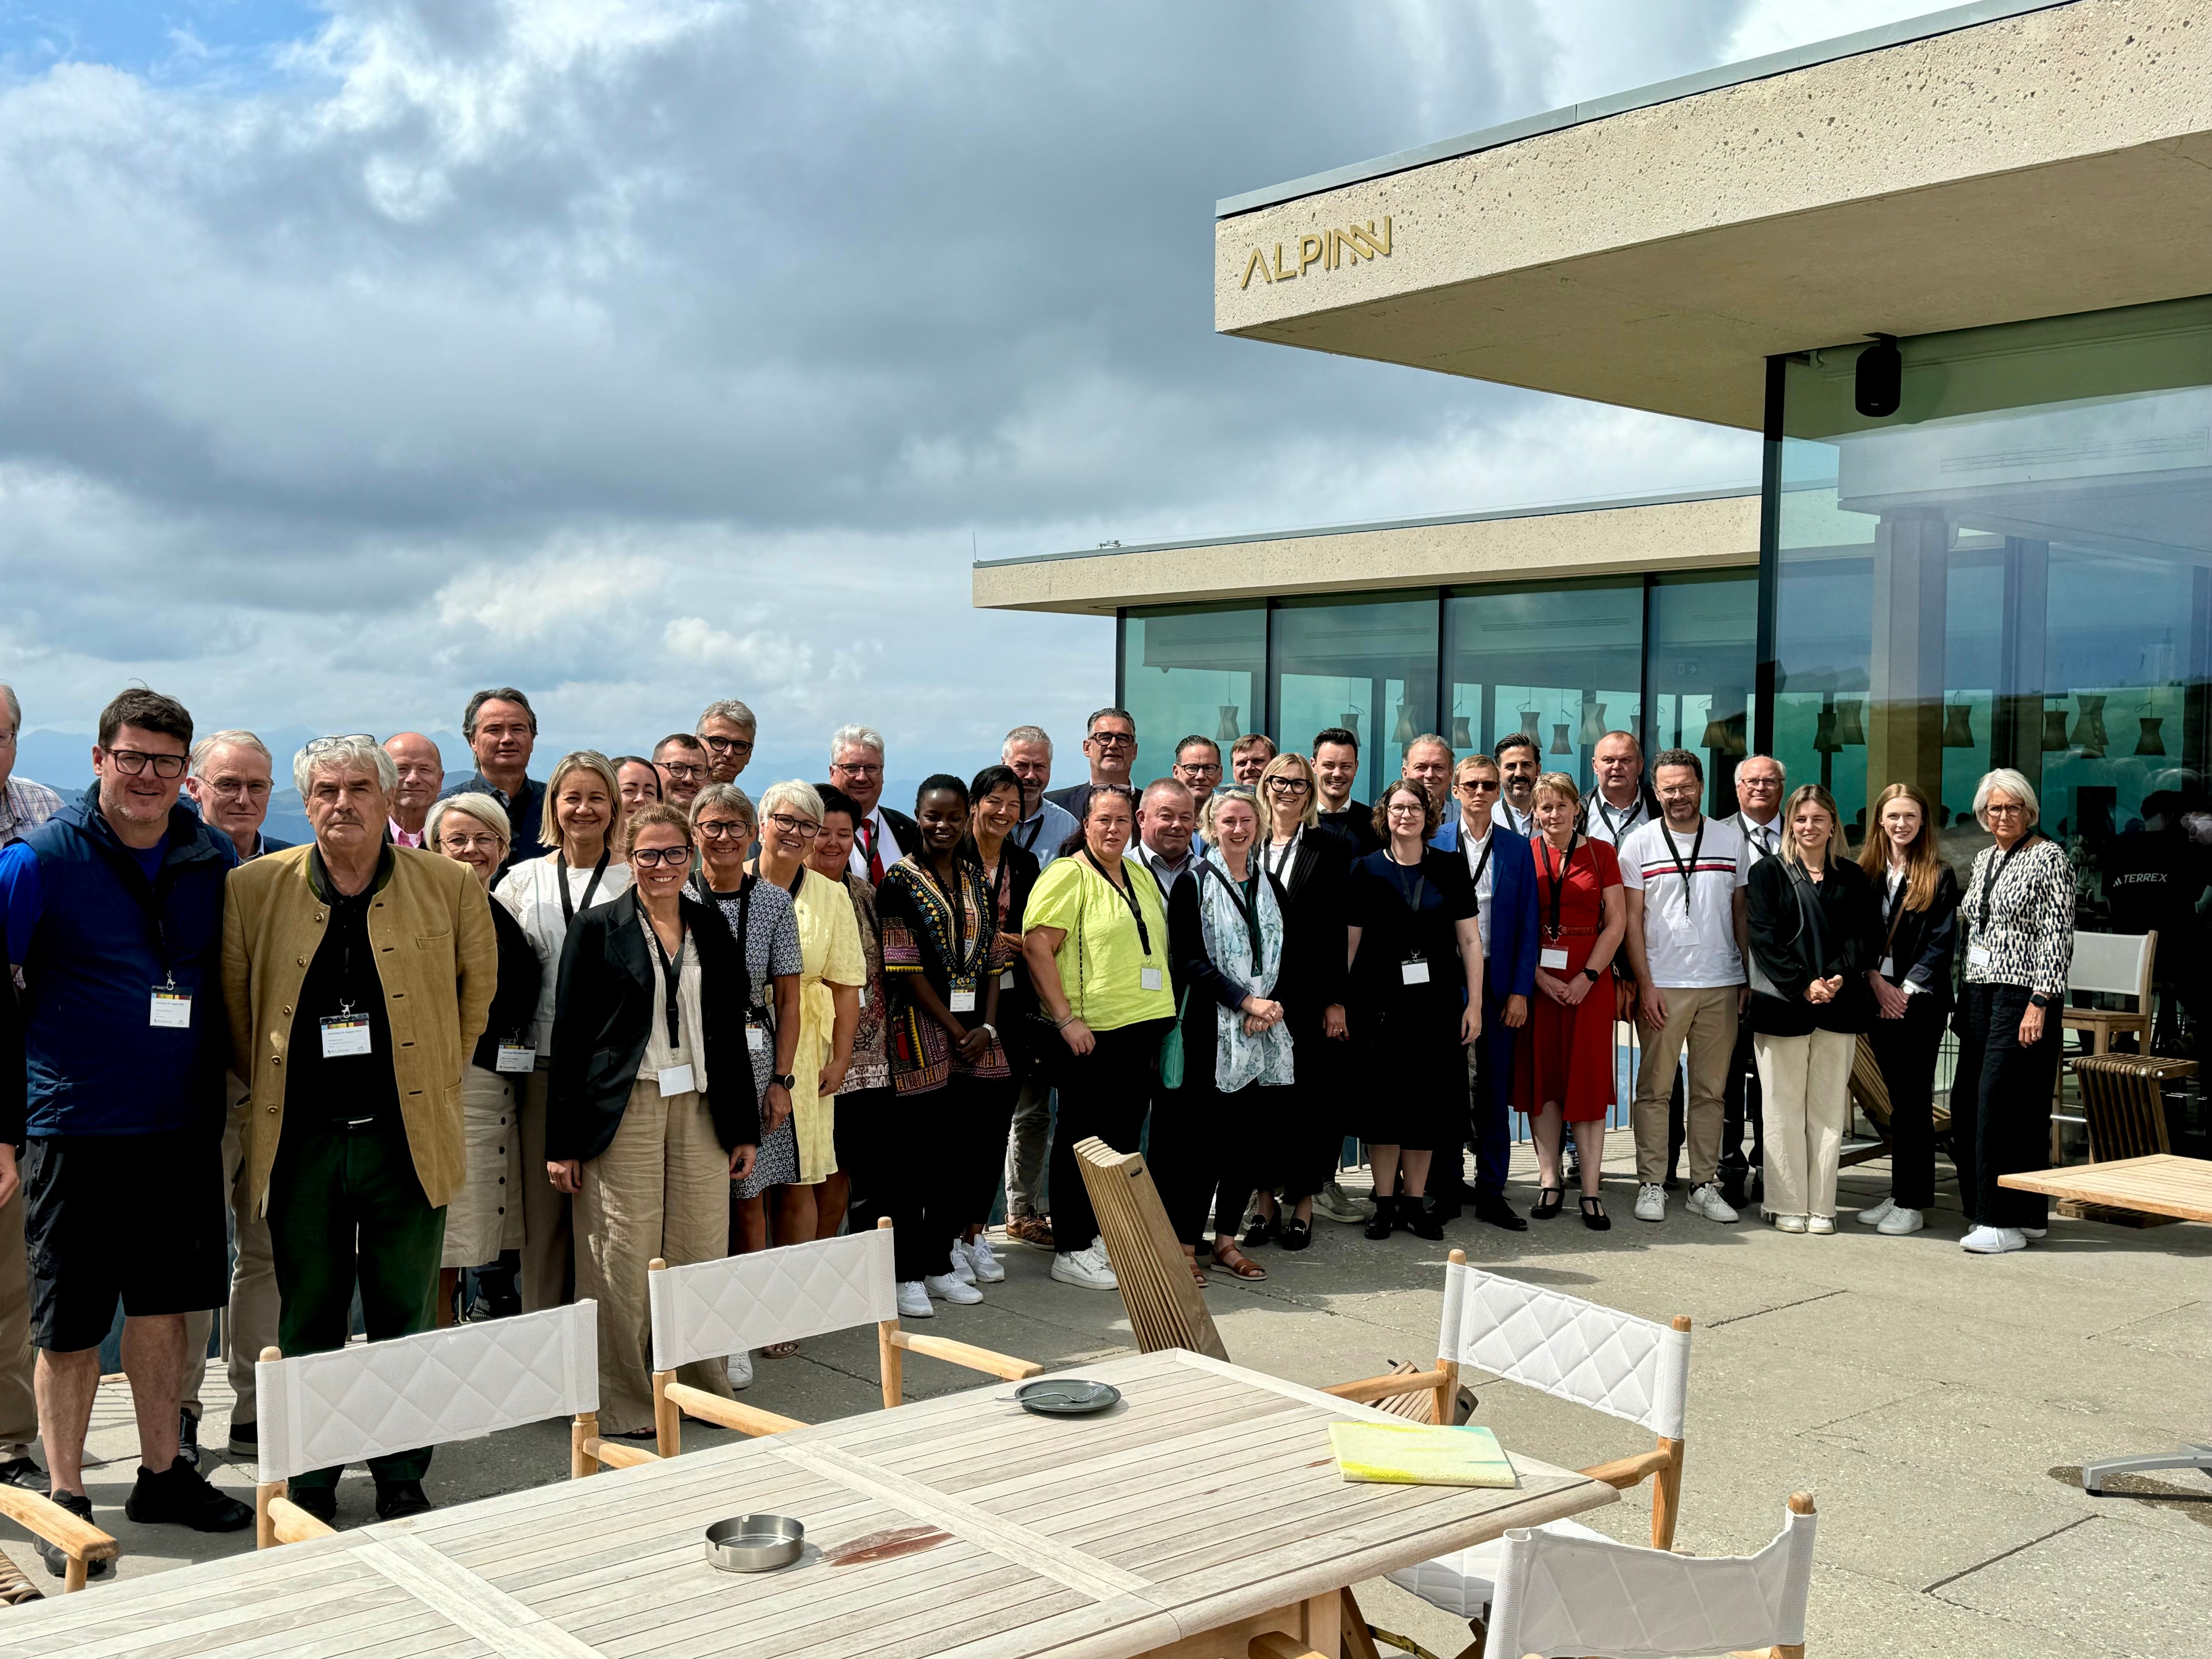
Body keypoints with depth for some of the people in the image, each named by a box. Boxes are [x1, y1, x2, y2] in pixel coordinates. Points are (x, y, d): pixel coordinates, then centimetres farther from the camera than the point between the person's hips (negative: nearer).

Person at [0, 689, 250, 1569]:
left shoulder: (213, 860, 4)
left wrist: (227, 1104, 11)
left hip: (183, 1130, 4)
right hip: (74, 1131, -4)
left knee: (163, 1305, 14)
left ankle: (162, 1476, 28)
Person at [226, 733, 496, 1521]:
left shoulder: (450, 887, -2)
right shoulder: (253, 888, 0)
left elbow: (478, 987, 11)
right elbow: (234, 1002, 11)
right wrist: (268, 1084, 9)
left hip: (407, 1137, -1)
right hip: (300, 1139, 1)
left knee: (404, 1320, 7)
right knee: (308, 1322, 10)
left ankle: (402, 1479, 20)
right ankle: (310, 1483, 24)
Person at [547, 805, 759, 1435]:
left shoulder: (712, 926, 11)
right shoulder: (598, 928, 0)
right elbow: (569, 1035, -2)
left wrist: (744, 1127, 11)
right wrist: (562, 1142, -6)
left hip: (701, 1108, 4)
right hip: (624, 1110, -3)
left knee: (704, 1253, 6)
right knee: (626, 1261, -1)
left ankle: (704, 1386, 21)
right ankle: (625, 1402, 12)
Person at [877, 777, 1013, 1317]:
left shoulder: (977, 877, 13)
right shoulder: (900, 881, -4)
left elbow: (991, 958, 12)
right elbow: (907, 970, -9)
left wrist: (987, 1027, -2)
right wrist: (957, 1033, -10)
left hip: (976, 1032, 6)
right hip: (923, 1029, -5)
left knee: (968, 1151, 6)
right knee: (919, 1155, -3)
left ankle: (939, 1265, 19)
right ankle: (907, 1274, 7)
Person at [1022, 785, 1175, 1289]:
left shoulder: (1140, 877, 15)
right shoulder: (1067, 875, -9)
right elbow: (1036, 948, -16)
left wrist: (1160, 1019, 17)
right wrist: (1066, 1019, -19)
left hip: (1142, 1030, 7)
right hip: (1091, 1034, -7)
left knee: (1123, 1138, 13)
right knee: (1082, 1142, 1)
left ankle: (1106, 1237, 25)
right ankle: (1071, 1252, 10)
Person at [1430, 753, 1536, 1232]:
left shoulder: (1517, 850, 7)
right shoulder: (1432, 844, 2)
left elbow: (1527, 926, 5)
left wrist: (1520, 991, -2)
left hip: (1497, 983, 1)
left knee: (1493, 1090, 5)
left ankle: (1491, 1193, 12)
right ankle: (1445, 1189, 14)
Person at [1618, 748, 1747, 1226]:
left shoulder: (1730, 839, 8)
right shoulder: (1639, 842, 2)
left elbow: (1741, 912, 12)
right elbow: (1632, 918, 0)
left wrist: (1751, 977, 5)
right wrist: (1645, 984, -7)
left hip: (1721, 984, 2)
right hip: (1663, 984, -2)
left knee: (1710, 1090, 7)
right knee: (1654, 1088, 0)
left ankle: (1704, 1184, 14)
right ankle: (1651, 1184, 7)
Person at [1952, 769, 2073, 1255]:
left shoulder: (2050, 858, -7)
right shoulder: (1985, 858, 16)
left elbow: (2058, 937, -12)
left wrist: (2039, 1004, -18)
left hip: (2023, 996, -8)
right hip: (1979, 993, 8)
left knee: (2002, 1103, -9)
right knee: (1967, 1104, 6)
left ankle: (2010, 1220, -2)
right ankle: (1987, 1208, 16)